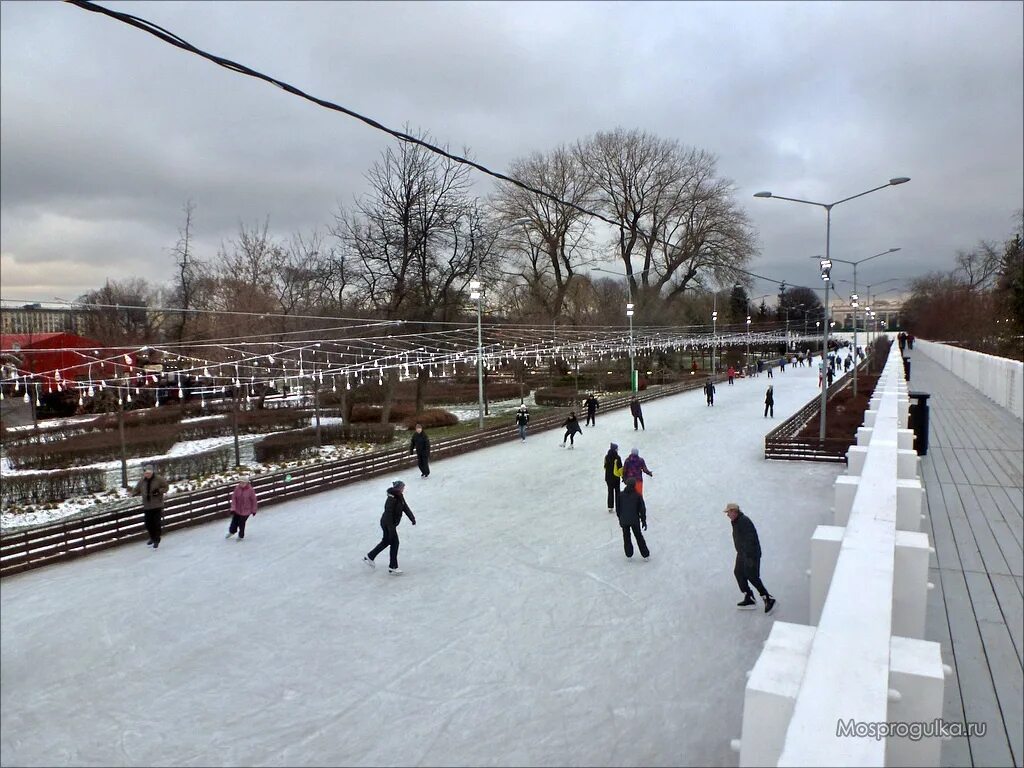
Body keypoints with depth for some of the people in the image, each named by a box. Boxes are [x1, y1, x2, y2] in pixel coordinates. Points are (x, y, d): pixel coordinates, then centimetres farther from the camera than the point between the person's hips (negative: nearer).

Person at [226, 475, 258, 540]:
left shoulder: (250, 490, -20)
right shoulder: (237, 488, -12)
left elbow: (253, 500, -10)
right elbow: (234, 498, -7)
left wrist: (253, 510, -3)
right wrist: (233, 508, -12)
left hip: (246, 511, -4)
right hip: (237, 509, 4)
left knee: (241, 523, 6)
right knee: (234, 521, 20)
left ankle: (241, 536, 31)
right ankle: (231, 532, 49)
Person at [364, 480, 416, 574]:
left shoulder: (400, 497, 1)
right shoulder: (392, 499, -27)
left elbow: (406, 508, 3)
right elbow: (388, 514, -28)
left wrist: (412, 518, -7)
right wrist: (391, 528, -27)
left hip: (391, 523, 10)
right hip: (387, 524, -10)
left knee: (386, 541, 22)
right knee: (394, 543, -2)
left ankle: (369, 557, 37)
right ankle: (392, 567, 7)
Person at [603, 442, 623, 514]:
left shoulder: (606, 457, -1)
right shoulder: (617, 458, -17)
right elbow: (620, 468, -15)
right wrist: (622, 476, -1)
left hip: (608, 477, 4)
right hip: (616, 477, -4)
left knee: (610, 492, 13)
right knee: (617, 492, 9)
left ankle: (610, 508, 14)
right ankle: (617, 507, 13)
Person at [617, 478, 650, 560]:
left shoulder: (621, 495, -3)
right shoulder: (638, 495, -8)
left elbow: (618, 508, 4)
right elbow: (642, 509, -4)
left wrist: (620, 519, 16)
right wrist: (643, 521, 6)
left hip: (624, 520, 1)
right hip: (635, 520, -1)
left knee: (626, 537, 14)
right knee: (639, 536, 11)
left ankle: (629, 554, 16)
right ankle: (646, 555, 16)